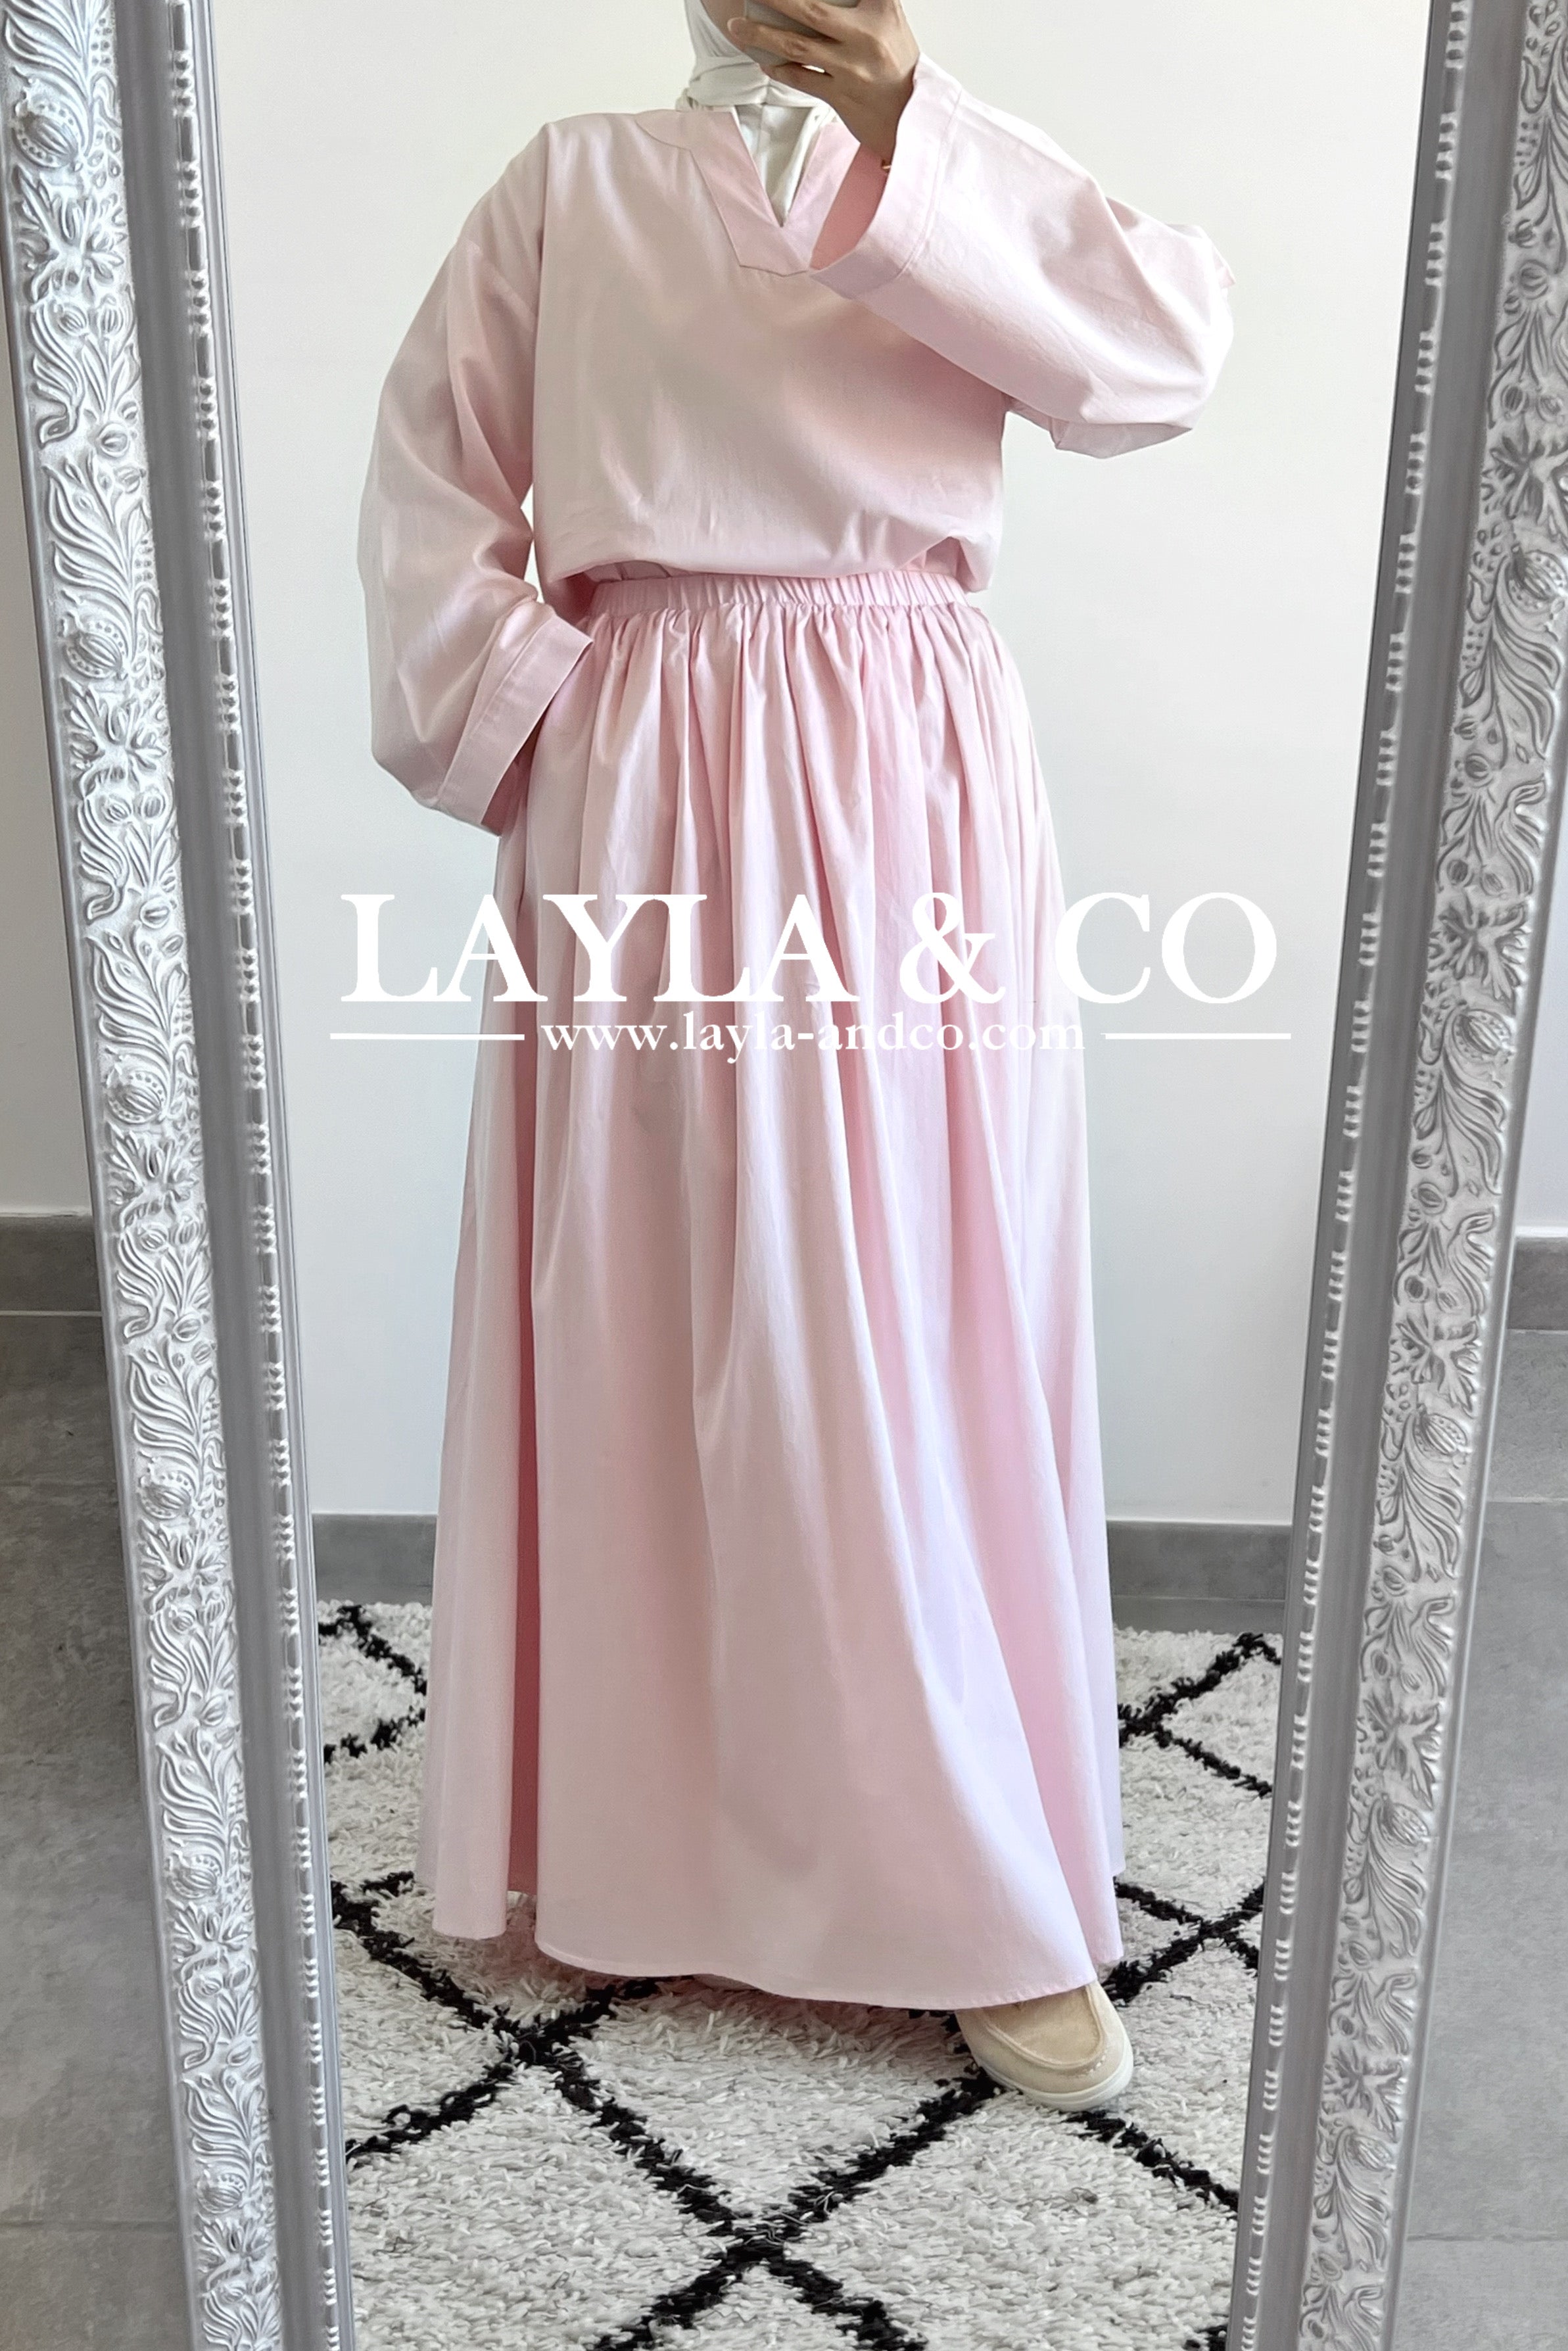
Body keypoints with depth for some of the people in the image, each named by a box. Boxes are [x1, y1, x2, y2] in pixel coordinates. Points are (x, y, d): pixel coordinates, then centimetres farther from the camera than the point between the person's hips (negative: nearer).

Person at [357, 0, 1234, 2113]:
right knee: (653, 1324, 3)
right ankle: (640, 1819, 22)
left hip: (914, 804, 1)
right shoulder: (572, 184, 13)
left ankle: (969, 1882, 14)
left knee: (924, 1335, 1)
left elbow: (1164, 356, -4)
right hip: (653, 805, 0)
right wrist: (521, 731, -3)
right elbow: (432, 478, 9)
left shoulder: (969, 186, 14)